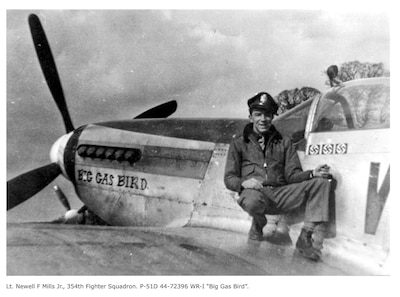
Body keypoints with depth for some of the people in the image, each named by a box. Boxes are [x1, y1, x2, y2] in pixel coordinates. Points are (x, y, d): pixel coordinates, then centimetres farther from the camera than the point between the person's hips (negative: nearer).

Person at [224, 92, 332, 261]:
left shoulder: (284, 143, 21)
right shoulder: (239, 144, 14)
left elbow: (292, 175, 10)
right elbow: (229, 178, 7)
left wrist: (312, 173, -12)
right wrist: (243, 182, -18)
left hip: (281, 193, 3)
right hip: (255, 192, -3)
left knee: (321, 182, -17)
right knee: (252, 200, -41)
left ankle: (305, 237, -21)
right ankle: (258, 225, -2)